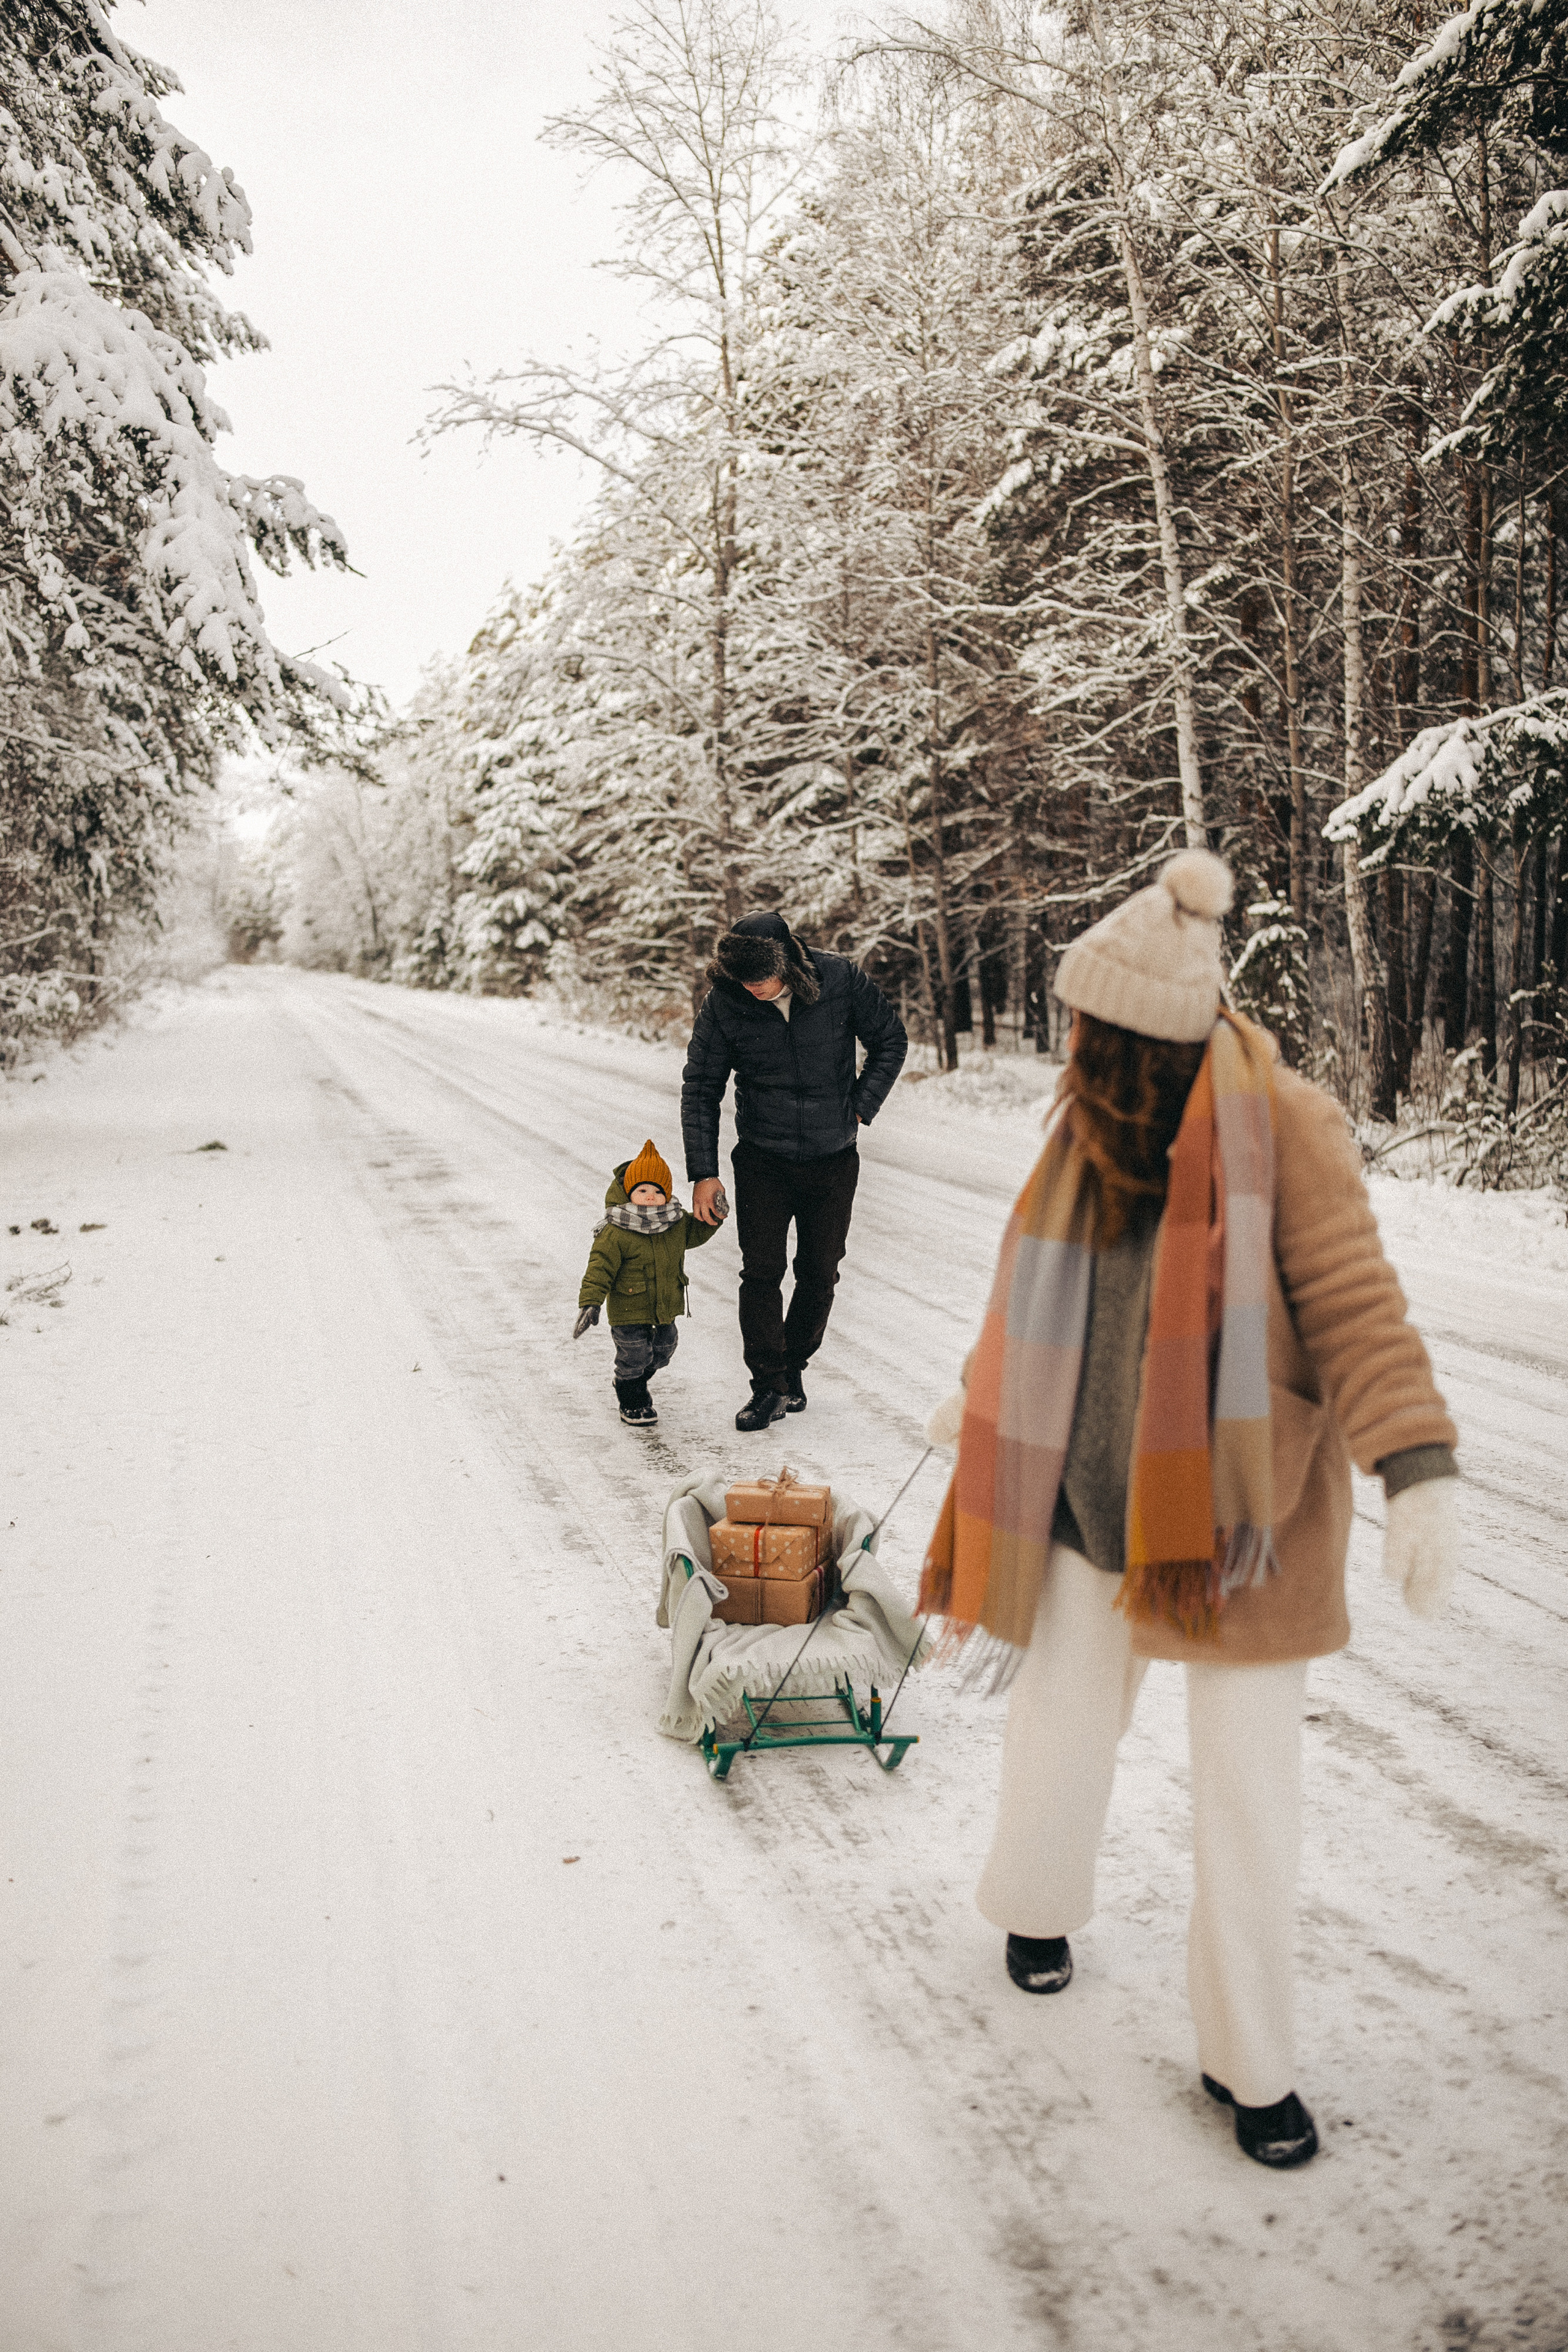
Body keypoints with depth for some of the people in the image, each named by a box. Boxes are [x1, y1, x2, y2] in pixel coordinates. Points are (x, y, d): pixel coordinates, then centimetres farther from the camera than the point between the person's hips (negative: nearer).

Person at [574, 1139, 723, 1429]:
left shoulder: (676, 1224, -2)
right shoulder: (616, 1234, -21)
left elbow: (694, 1234, 18)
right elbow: (600, 1267, -21)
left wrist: (710, 1219, -3)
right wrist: (590, 1302, -28)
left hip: (666, 1307, 6)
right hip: (629, 1311, -6)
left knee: (661, 1352, 20)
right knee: (634, 1356, 1)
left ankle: (635, 1385, 46)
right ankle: (631, 1401, 27)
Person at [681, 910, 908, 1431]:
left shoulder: (841, 980, -15)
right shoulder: (723, 1002, -14)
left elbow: (891, 1041, 1)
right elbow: (700, 1089, -5)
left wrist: (860, 1108, -6)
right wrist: (703, 1173, -8)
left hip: (833, 1160, 1)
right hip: (762, 1160, 0)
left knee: (819, 1275, 8)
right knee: (761, 1272, -5)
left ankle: (793, 1367, 26)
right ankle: (769, 1385, 5)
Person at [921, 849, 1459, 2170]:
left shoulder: (1287, 1131, -17)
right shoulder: (1094, 1132, -2)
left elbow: (1356, 1310, -20)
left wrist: (1420, 1469, -34)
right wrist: (983, 1407, 27)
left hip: (1239, 1521, -4)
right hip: (1091, 1506, 4)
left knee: (1251, 1800, 5)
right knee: (1057, 1752, 16)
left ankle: (1249, 2061, 26)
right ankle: (1038, 1905, 49)